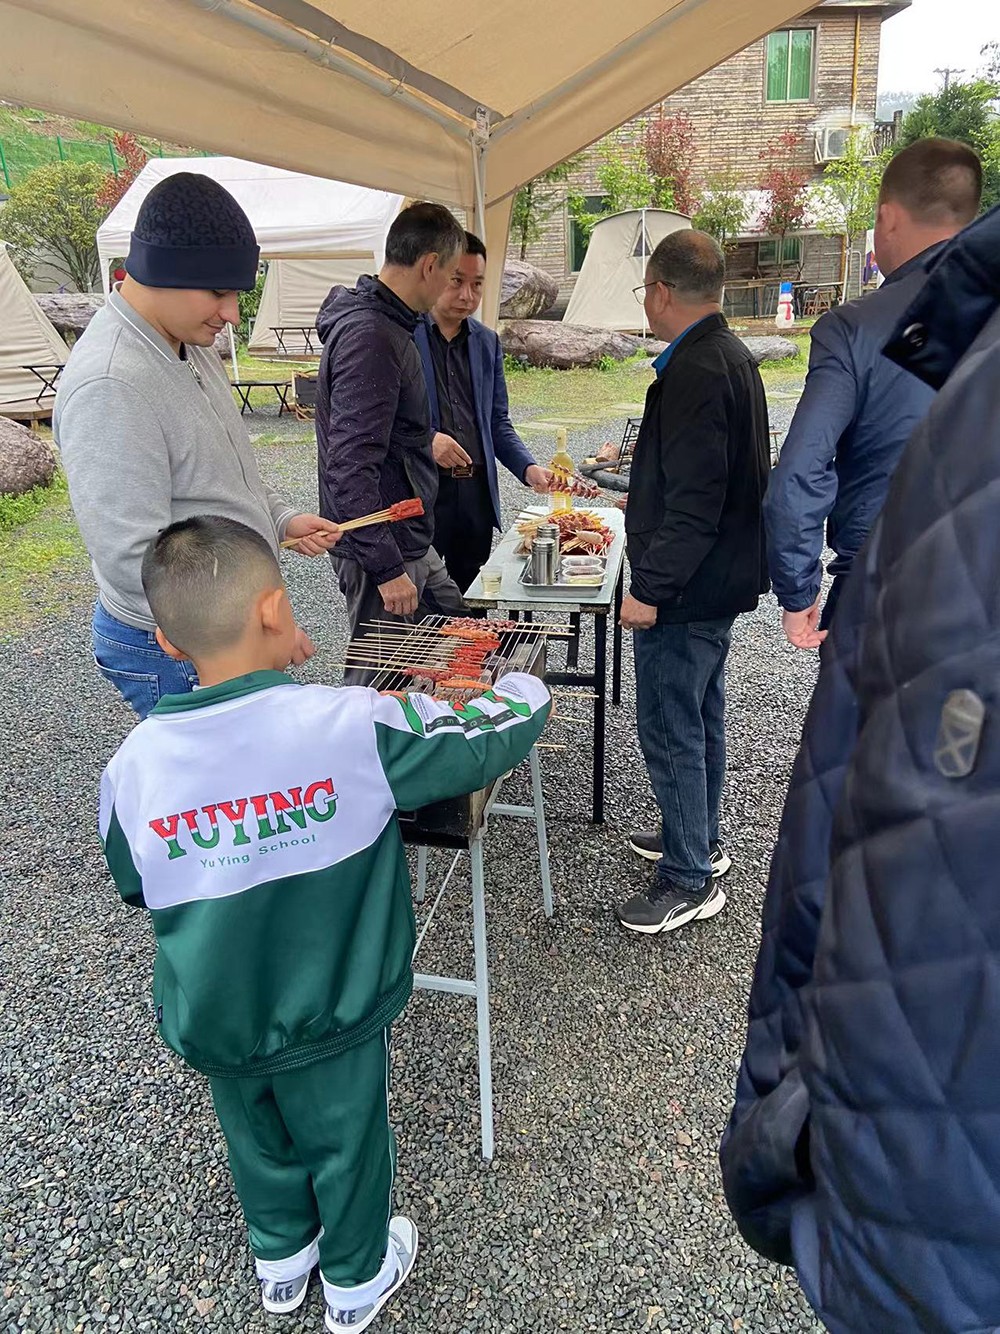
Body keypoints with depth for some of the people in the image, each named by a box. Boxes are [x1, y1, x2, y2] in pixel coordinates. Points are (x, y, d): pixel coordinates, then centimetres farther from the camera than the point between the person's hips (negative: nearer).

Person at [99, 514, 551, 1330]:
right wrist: (524, 688, 5)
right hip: (330, 1016, -3)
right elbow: (495, 735, -16)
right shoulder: (356, 725, -27)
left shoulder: (133, 765, -17)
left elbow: (134, 888, 1)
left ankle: (282, 1262, 56)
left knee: (259, 1140, 30)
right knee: (346, 1144, 24)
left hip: (212, 1021, 3)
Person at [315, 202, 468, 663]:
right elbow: (351, 465, -27)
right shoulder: (369, 336, -22)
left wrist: (427, 439, 32)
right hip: (382, 552, -11)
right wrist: (386, 567, -26)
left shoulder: (385, 324, 11)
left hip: (413, 545, 11)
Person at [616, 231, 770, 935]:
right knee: (702, 715, 21)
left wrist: (650, 588, -22)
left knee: (669, 728, 0)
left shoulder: (696, 373, -22)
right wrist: (641, 461, 33)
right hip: (722, 580, 11)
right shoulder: (733, 356, 10)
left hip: (686, 590, -11)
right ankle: (700, 839, 37)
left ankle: (690, 878, 13)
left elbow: (694, 504, -27)